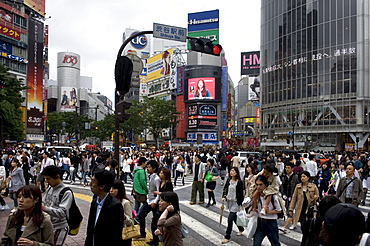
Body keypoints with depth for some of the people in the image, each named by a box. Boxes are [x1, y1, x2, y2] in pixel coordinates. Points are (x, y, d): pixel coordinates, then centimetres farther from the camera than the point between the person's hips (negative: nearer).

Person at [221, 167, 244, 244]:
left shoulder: (239, 182, -13)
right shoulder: (228, 180, 2)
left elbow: (241, 194, -10)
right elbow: (225, 189, 11)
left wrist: (241, 205, -9)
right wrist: (224, 197, -5)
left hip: (236, 203, -6)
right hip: (229, 201, 6)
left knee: (230, 219, -11)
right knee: (234, 217, 20)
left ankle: (227, 237, -1)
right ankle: (241, 229, 46)